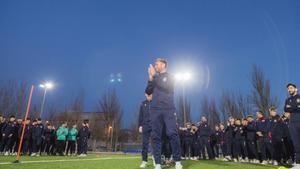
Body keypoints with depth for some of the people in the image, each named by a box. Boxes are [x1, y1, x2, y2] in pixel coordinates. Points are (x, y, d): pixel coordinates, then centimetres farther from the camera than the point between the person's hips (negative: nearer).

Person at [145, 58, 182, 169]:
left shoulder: (170, 76, 11)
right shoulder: (154, 78, 21)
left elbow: (166, 87, -10)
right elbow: (148, 92, 10)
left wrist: (155, 75, -6)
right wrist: (150, 78, -2)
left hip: (168, 109, -3)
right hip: (155, 110, 3)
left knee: (172, 133, -12)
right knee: (156, 136, -3)